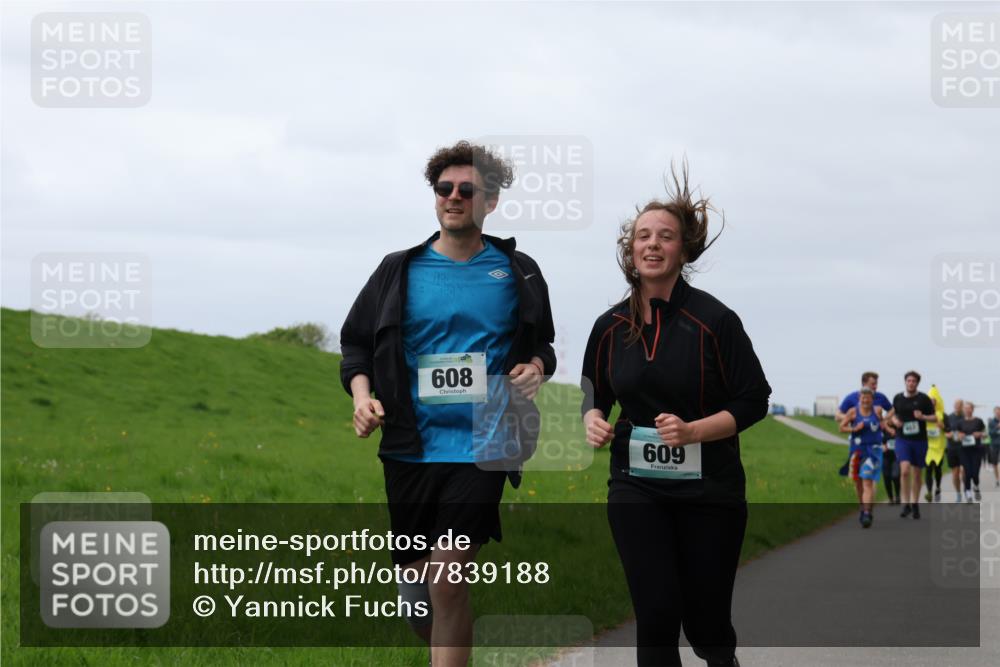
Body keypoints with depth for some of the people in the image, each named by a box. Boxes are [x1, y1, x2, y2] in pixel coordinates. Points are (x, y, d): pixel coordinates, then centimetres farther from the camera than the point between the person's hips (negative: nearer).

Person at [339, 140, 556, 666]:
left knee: (447, 582, -14)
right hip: (410, 448, 3)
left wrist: (536, 366, -6)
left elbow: (543, 343, 17)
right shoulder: (400, 271, 7)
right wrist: (362, 394, -5)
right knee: (415, 584, 9)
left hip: (480, 448, -2)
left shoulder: (517, 272, 6)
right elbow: (357, 345, 14)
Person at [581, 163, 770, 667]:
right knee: (656, 616, -8)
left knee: (706, 623, 6)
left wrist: (692, 431, -21)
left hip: (710, 491, -2)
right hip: (636, 490, 2)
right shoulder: (611, 327, 2)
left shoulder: (714, 320, -10)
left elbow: (753, 402, -6)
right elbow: (595, 397, 16)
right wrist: (594, 422, -7)